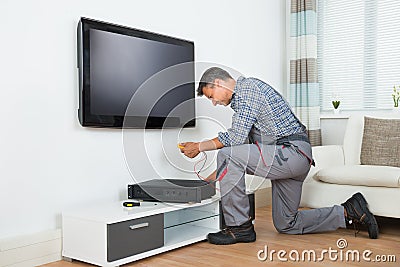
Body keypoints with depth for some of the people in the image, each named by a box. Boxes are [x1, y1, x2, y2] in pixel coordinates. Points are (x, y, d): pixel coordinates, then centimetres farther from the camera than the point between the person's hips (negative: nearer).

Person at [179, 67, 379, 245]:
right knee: (286, 224, 15)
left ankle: (240, 226, -12)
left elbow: (236, 137, -20)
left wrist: (200, 146, -9)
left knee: (228, 155, -21)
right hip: (291, 159, 11)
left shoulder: (247, 87, -9)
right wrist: (217, 175, 22)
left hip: (292, 152, -11)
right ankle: (348, 211, 19)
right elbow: (243, 143, 25)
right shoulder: (240, 98, 22)